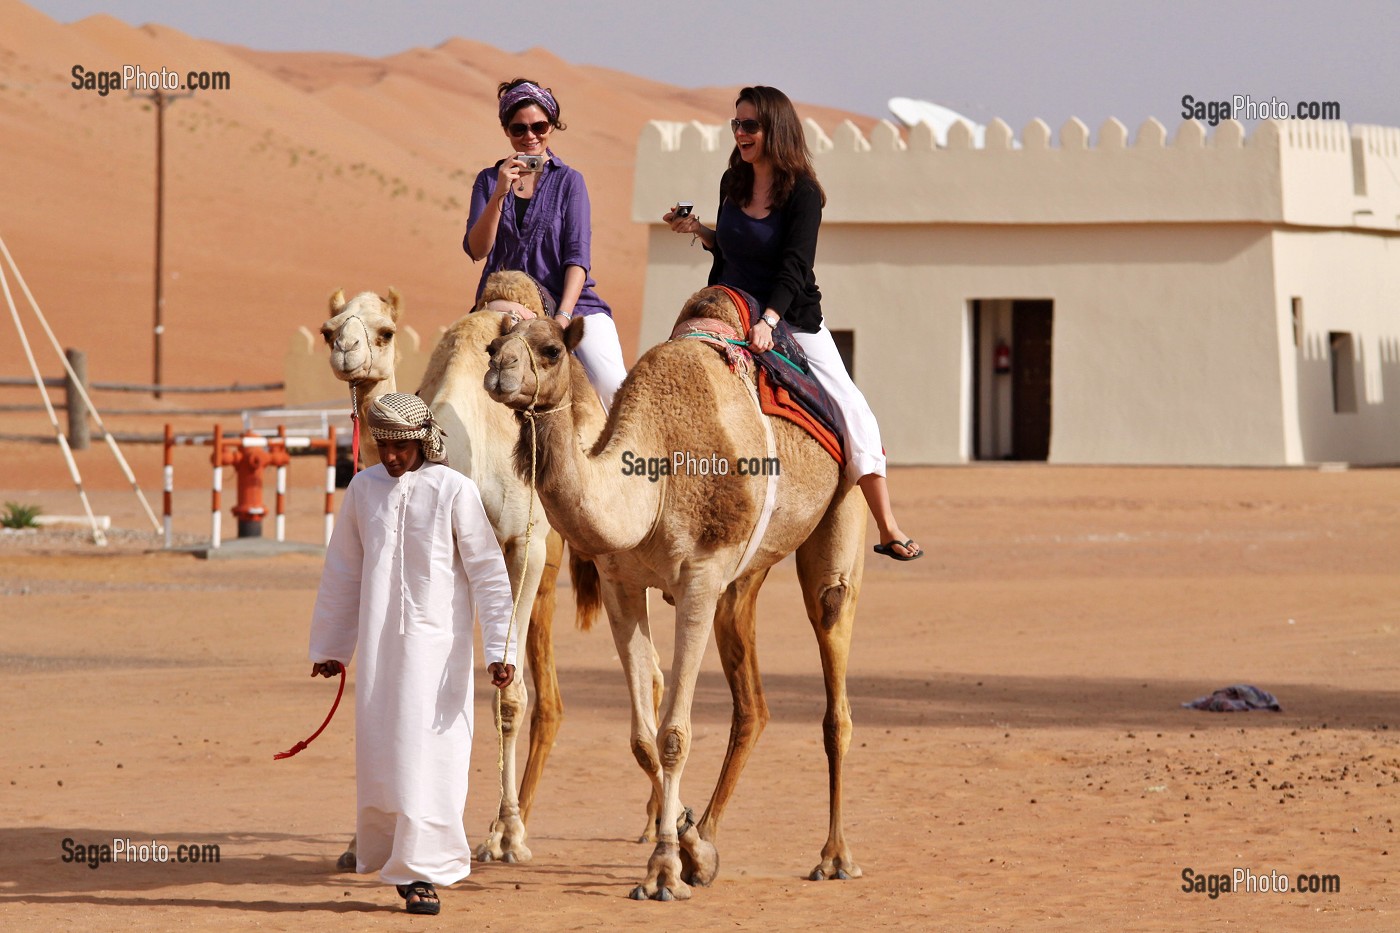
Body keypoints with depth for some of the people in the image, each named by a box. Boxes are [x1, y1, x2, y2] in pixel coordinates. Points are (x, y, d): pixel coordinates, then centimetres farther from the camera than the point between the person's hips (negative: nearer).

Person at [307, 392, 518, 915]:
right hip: (379, 643, 4)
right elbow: (342, 572, 15)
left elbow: (487, 573, -4)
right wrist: (329, 647, 18)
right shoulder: (364, 490, 6)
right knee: (379, 753, 4)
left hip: (438, 641, -4)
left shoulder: (454, 490, -6)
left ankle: (422, 872, -1)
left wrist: (499, 648, -10)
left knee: (430, 754, -7)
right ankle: (392, 858, 18)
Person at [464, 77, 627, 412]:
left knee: (612, 387, -26)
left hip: (566, 299, -2)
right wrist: (500, 193, -14)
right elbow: (476, 250, -2)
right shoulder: (488, 181, 11)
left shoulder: (569, 181, 7)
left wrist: (563, 315, -17)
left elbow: (578, 256, -2)